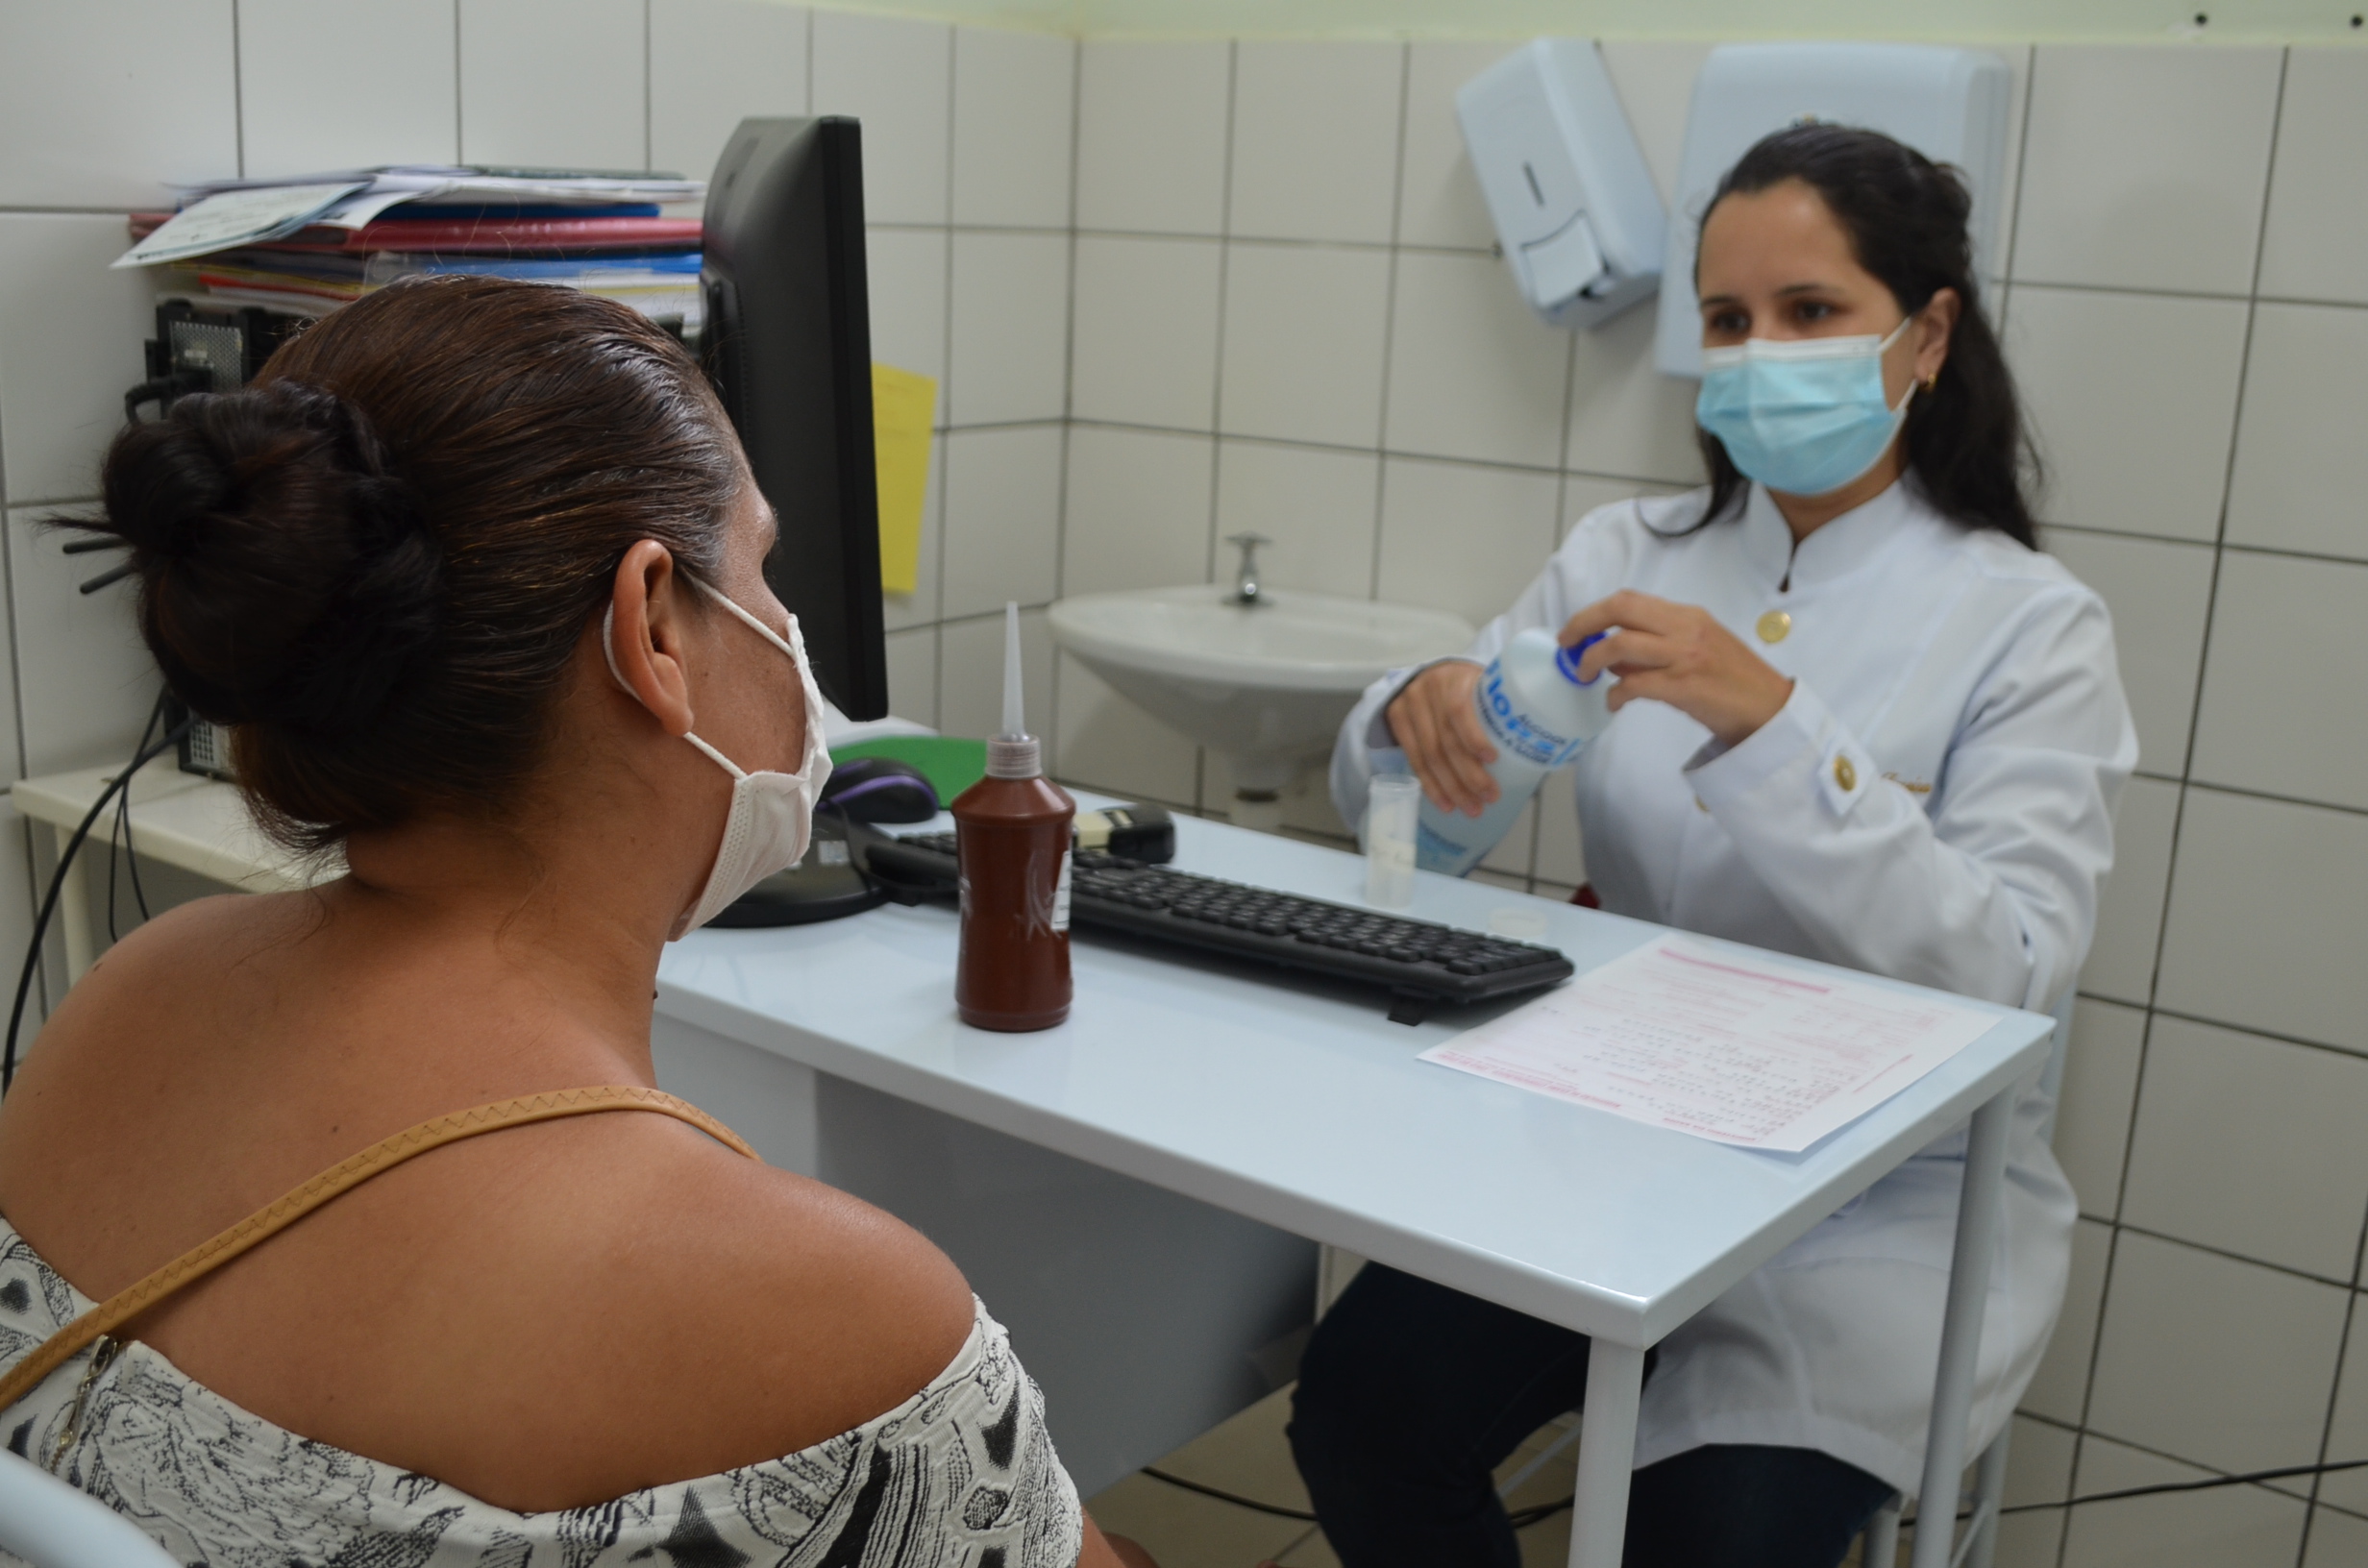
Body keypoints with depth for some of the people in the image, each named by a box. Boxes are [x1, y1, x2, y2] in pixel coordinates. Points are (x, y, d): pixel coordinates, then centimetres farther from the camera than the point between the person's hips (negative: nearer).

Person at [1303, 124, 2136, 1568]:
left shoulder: (2029, 625, -6)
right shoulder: (1628, 554, 5)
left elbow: (2006, 981, -18)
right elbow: (1392, 815, 6)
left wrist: (1772, 723, -30)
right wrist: (1424, 714, -19)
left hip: (1881, 1195, -3)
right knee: (1363, 1409, -19)